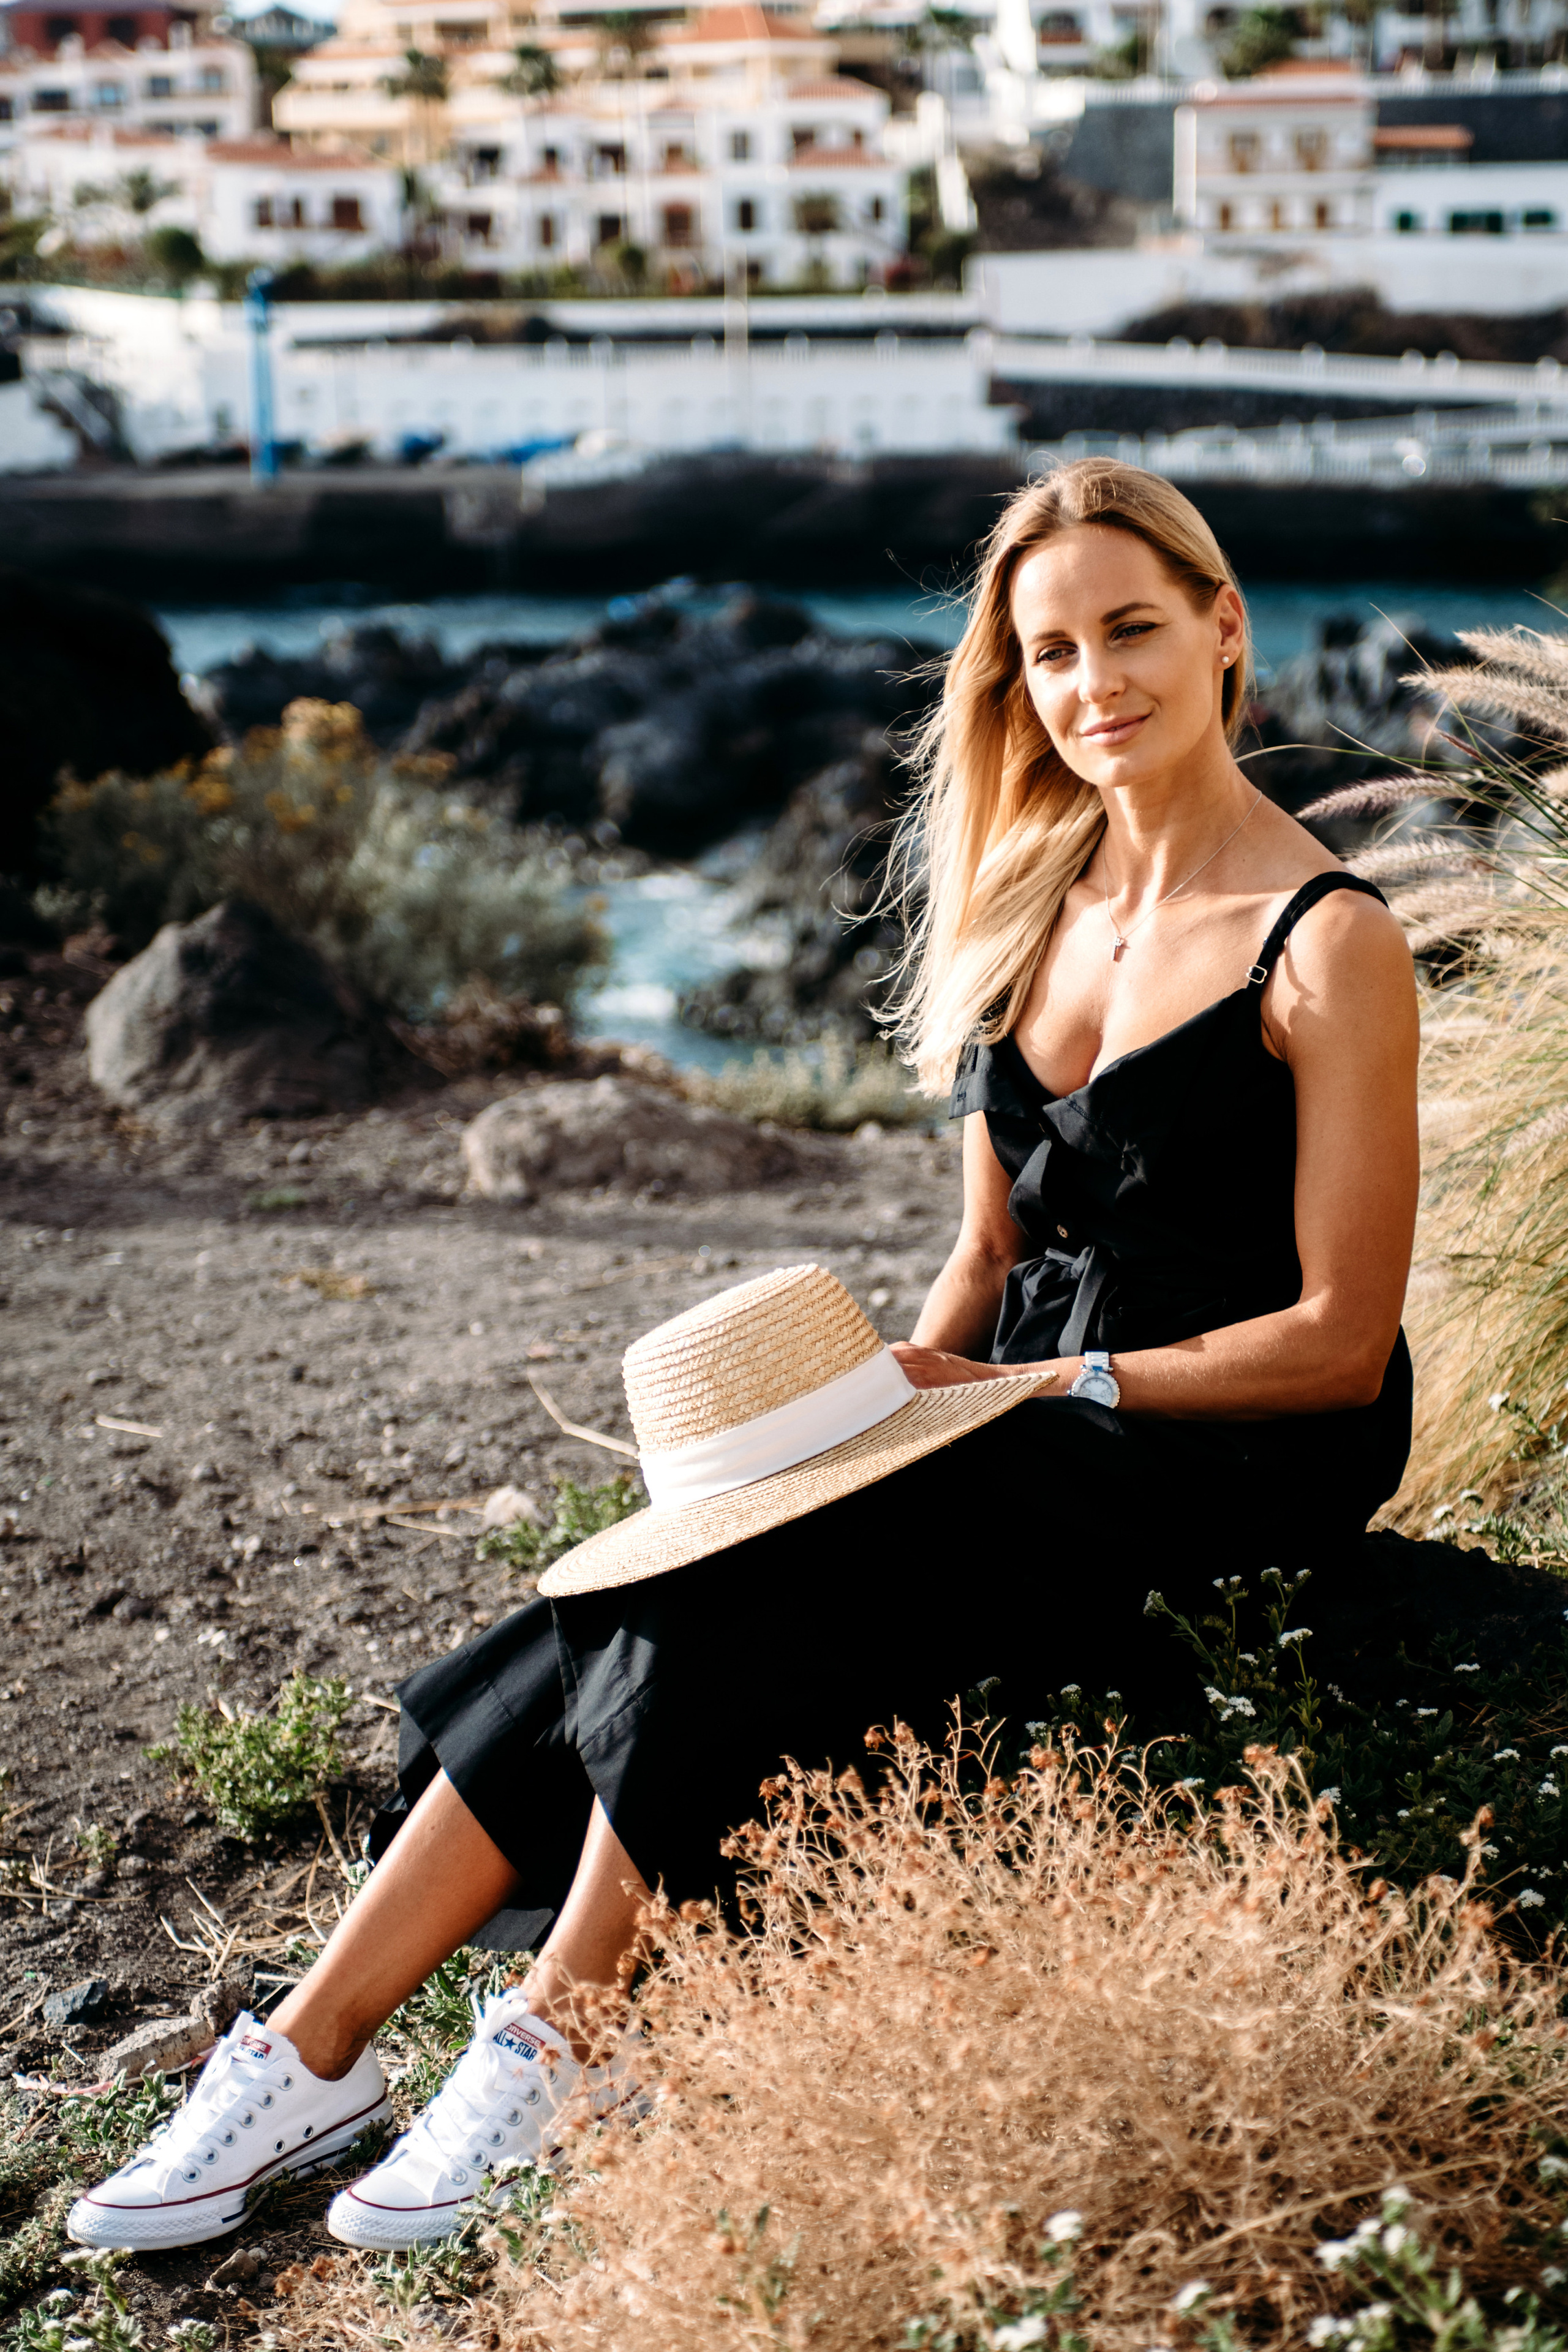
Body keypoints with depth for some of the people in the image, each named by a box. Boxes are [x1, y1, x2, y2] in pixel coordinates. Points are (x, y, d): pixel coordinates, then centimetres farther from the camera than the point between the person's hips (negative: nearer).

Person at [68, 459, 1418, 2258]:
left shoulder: (1328, 945, -11)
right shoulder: (1025, 900, 10)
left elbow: (1340, 1339, -12)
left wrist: (1065, 1388, -15)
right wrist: (912, 1368, -4)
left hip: (1238, 1455, -6)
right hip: (1030, 1417, 6)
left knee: (733, 1603, -26)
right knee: (676, 1600, -17)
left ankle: (564, 2050, -12)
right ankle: (316, 2048, -14)